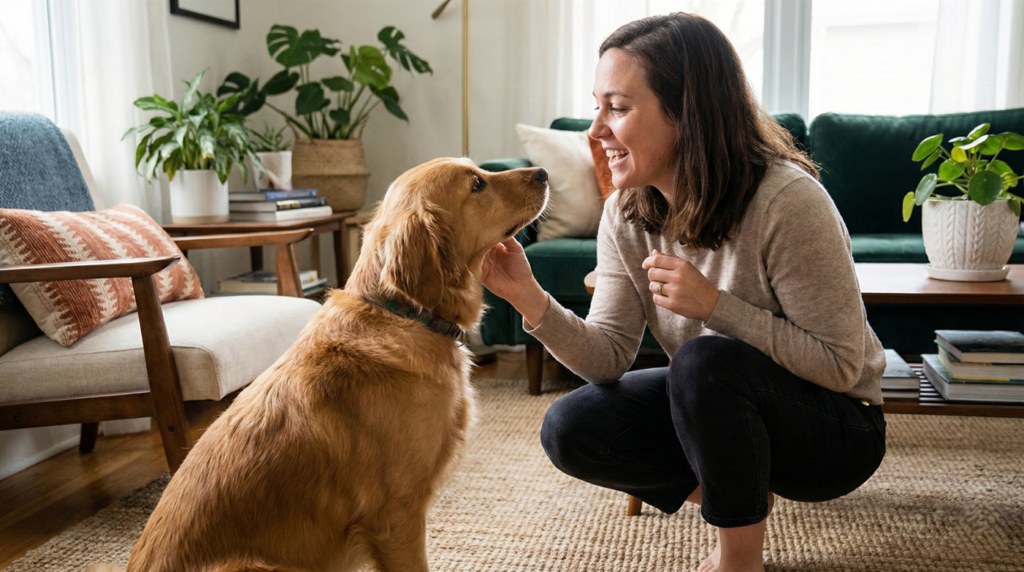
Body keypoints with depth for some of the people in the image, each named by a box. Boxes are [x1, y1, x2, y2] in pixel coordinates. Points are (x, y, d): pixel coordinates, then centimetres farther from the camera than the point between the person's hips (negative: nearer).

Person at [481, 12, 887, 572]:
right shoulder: (625, 215, -8)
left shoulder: (787, 200, -26)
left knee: (705, 360, -34)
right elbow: (609, 357, -10)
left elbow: (840, 365, -21)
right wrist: (532, 301, -27)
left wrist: (714, 304, -31)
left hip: (835, 428, -5)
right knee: (569, 428, -13)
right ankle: (741, 489, 8)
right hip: (717, 407, 6)